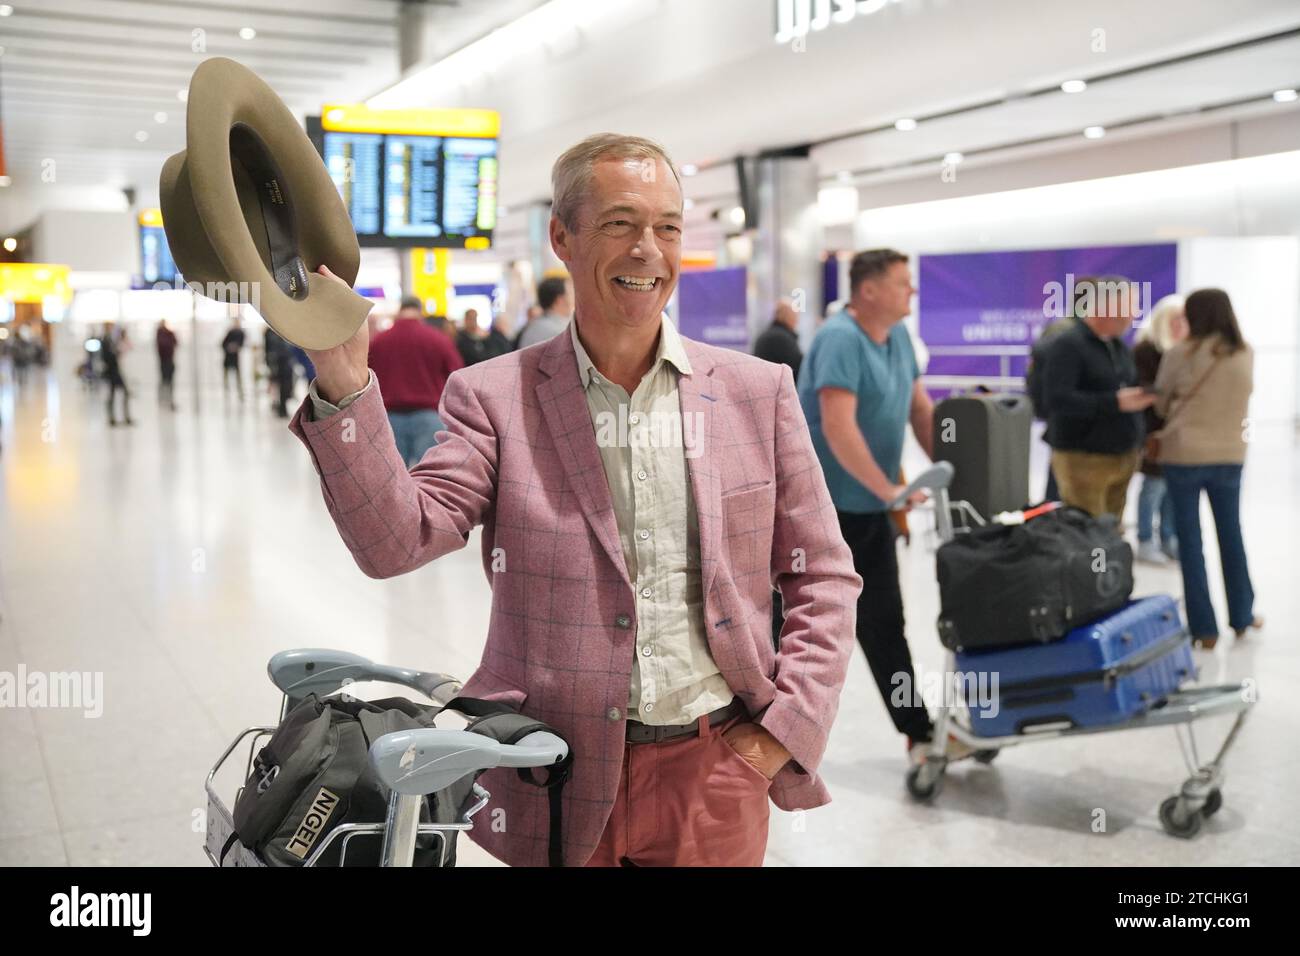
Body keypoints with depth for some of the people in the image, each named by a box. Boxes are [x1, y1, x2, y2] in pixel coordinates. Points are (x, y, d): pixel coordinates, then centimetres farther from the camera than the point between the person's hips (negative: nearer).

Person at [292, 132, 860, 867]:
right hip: (560, 781, -1)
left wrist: (785, 729, -4)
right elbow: (395, 542, -13)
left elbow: (823, 578, 5)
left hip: (715, 771, 1)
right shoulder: (494, 397, -3)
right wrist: (345, 386, -25)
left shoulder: (758, 392, 1)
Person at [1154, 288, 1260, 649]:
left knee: (1190, 540, 5)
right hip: (1229, 454, 3)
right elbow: (1237, 399, 9)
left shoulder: (1180, 354, -10)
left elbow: (1160, 403, 1)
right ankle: (1241, 617, 28)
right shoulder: (1246, 355, -1)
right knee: (1231, 535, 17)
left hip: (1184, 454, -3)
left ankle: (1204, 627, 6)